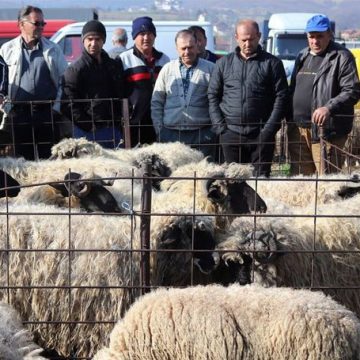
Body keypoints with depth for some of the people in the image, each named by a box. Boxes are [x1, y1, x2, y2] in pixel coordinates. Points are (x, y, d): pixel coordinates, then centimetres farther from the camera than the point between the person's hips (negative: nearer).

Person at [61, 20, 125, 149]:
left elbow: (121, 95, 18)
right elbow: (68, 104, -8)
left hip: (113, 129, 5)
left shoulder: (114, 65, 14)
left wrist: (118, 122, 4)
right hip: (87, 132, -5)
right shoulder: (75, 69, -3)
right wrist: (89, 126, -13)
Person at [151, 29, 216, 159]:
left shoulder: (210, 69, 5)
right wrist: (159, 129, 5)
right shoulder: (167, 69, 11)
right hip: (171, 134, 2)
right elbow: (156, 102, 13)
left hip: (202, 135, -1)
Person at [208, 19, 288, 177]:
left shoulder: (272, 63, 4)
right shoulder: (223, 63, 11)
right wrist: (220, 127, -1)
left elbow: (281, 97, 0)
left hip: (261, 134, -2)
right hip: (231, 133, 2)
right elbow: (212, 96, 10)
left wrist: (269, 128, -8)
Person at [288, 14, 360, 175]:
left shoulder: (342, 57, -5)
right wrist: (289, 118, 15)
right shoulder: (302, 56, 18)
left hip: (324, 129, -7)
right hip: (297, 128, 7)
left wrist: (329, 108, -25)